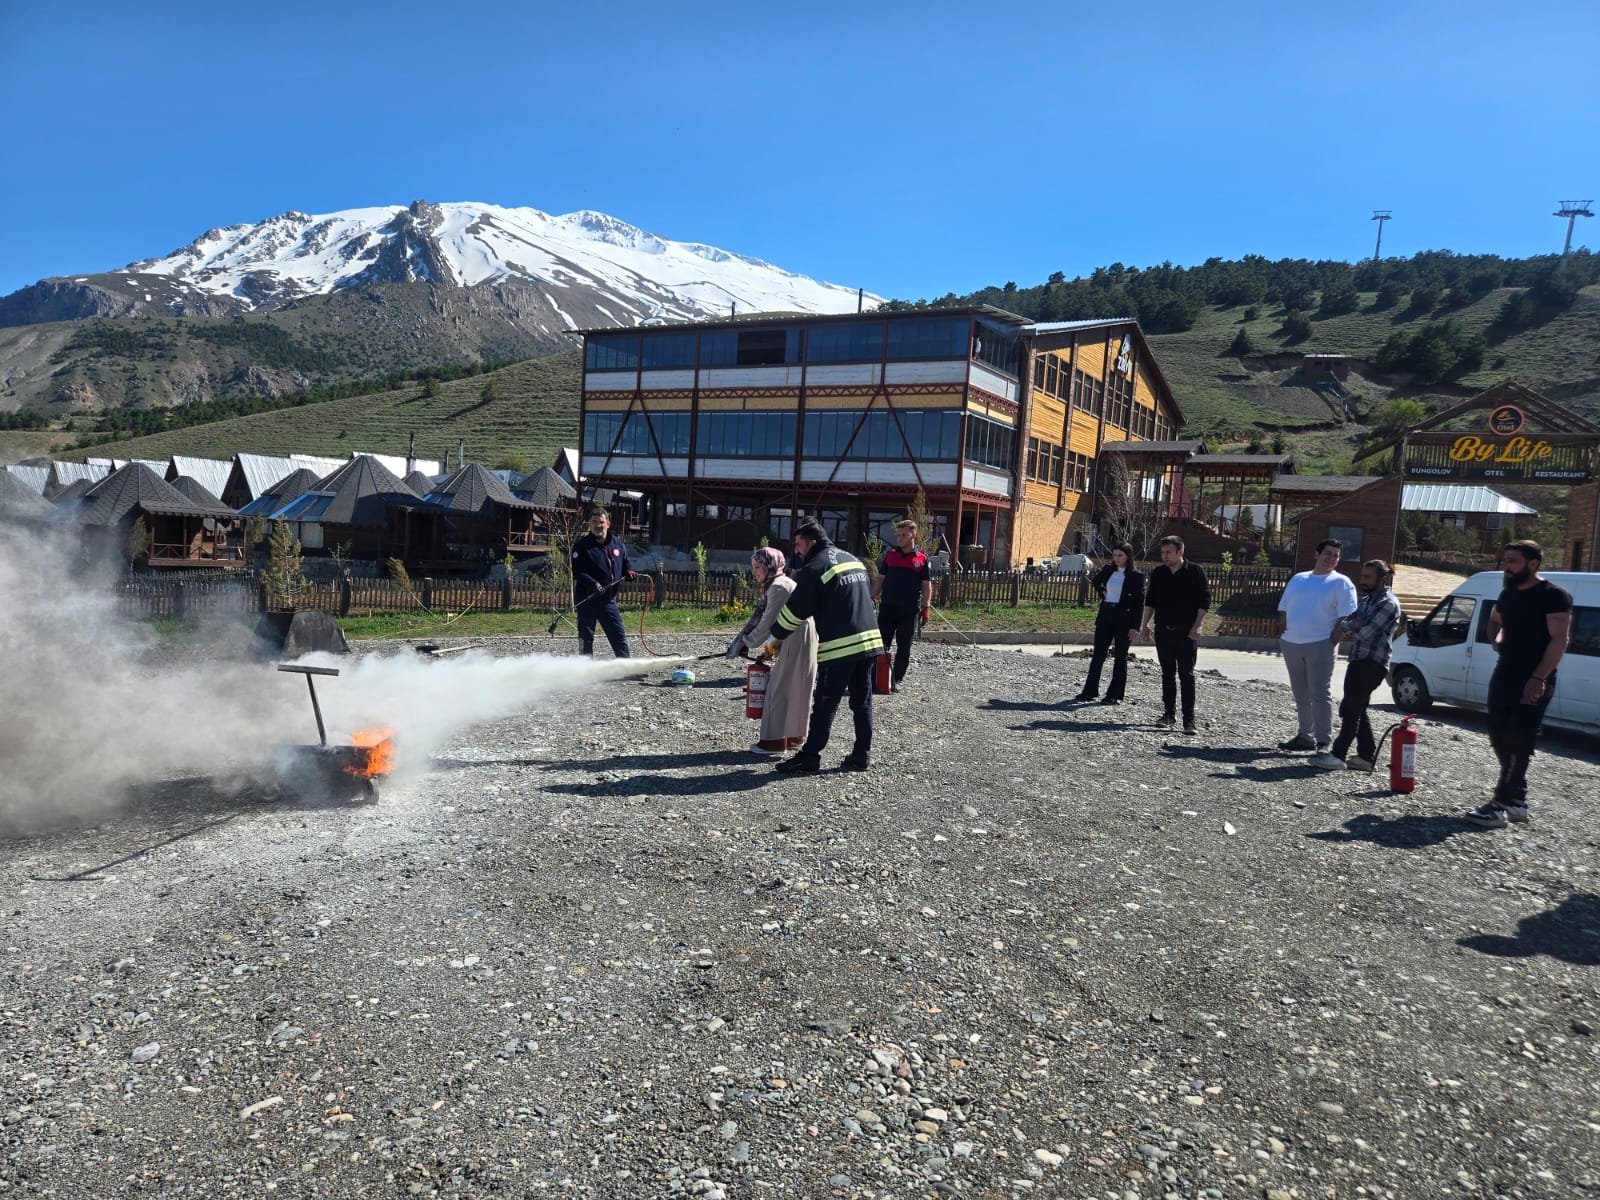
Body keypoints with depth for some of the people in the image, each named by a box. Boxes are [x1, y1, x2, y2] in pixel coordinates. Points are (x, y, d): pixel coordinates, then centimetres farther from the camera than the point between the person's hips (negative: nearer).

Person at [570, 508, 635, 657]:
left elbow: (625, 563, 22)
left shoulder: (617, 543, 9)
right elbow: (577, 571, -14)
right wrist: (593, 584, -27)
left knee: (619, 635, 6)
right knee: (586, 638, 5)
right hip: (586, 600, -4)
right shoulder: (581, 545, -6)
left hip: (609, 599, 4)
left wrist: (628, 572, -1)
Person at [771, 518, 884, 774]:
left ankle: (810, 757, 3)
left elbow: (795, 610, -4)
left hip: (839, 646, -7)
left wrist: (776, 635, 11)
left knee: (825, 705, -1)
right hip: (870, 640, 7)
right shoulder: (854, 560, 17)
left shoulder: (814, 568, -7)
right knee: (862, 702, 13)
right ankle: (862, 755, 17)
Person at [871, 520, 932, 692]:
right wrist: (870, 599, 2)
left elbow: (927, 585, 3)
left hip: (909, 610, -1)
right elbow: (880, 579, 10)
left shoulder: (922, 559, 1)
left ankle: (897, 679, 16)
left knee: (904, 647, 6)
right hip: (887, 607, 1)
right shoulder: (890, 554, 7)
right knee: (881, 644, 1)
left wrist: (926, 607, -4)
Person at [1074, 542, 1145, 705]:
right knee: (1098, 654, 6)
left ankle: (1115, 695, 10)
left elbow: (1139, 601, -9)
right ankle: (1090, 691, 11)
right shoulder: (1108, 570, 6)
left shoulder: (1136, 575, -8)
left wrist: (1134, 625, -14)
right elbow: (1096, 582, 28)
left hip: (1123, 618, -5)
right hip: (1105, 615, 5)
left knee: (1120, 657, 4)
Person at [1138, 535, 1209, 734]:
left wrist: (1197, 626, -13)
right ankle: (1169, 714, 17)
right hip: (1163, 631, 4)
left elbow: (1205, 601, -5)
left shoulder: (1195, 572, -4)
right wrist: (1145, 625, 7)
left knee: (1187, 675, -5)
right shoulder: (1158, 574, 8)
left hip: (1187, 633, -4)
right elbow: (1150, 601, 14)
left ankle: (1189, 719, -4)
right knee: (1167, 674, 9)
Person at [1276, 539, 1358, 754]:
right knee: (1301, 695, 12)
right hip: (1291, 644, 5)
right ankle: (1305, 736, 20)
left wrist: (1332, 643, -14)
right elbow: (1283, 611, 18)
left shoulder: (1341, 583, 0)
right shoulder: (1298, 579, 16)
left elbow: (1345, 618, -8)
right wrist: (1281, 635, 5)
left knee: (1320, 694, -7)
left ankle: (1324, 741, -2)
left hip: (1319, 646, -5)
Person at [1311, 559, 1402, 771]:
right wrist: (1350, 626, -6)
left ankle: (1338, 756, -14)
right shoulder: (1365, 600, 19)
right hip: (1358, 661, 9)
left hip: (1372, 664, -9)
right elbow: (1345, 621, 16)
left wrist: (1346, 628, -2)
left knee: (1351, 709, -12)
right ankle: (1367, 757, 18)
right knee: (1357, 711, 11)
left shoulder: (1388, 603, -10)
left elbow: (1366, 632, -19)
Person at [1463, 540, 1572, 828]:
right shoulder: (1507, 594, 12)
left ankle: (1500, 806, -9)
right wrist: (1498, 639, 8)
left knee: (1519, 745, -8)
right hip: (1502, 678, 8)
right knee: (1500, 740, 10)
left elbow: (1559, 640, -17)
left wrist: (1539, 679, -26)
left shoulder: (1554, 596, -11)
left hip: (1533, 684, -8)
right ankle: (1517, 802, 20)